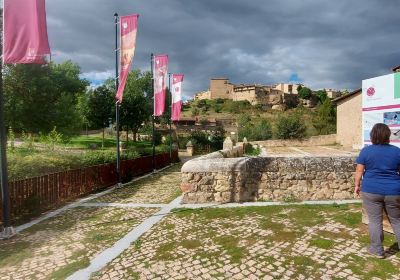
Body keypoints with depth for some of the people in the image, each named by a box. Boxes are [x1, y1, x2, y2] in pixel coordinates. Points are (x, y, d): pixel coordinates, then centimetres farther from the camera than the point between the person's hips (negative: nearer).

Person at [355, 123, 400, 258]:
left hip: (371, 190, -2)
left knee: (375, 220, 7)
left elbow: (359, 171, -4)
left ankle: (377, 250, 16)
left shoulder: (366, 150, -6)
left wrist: (357, 185, 8)